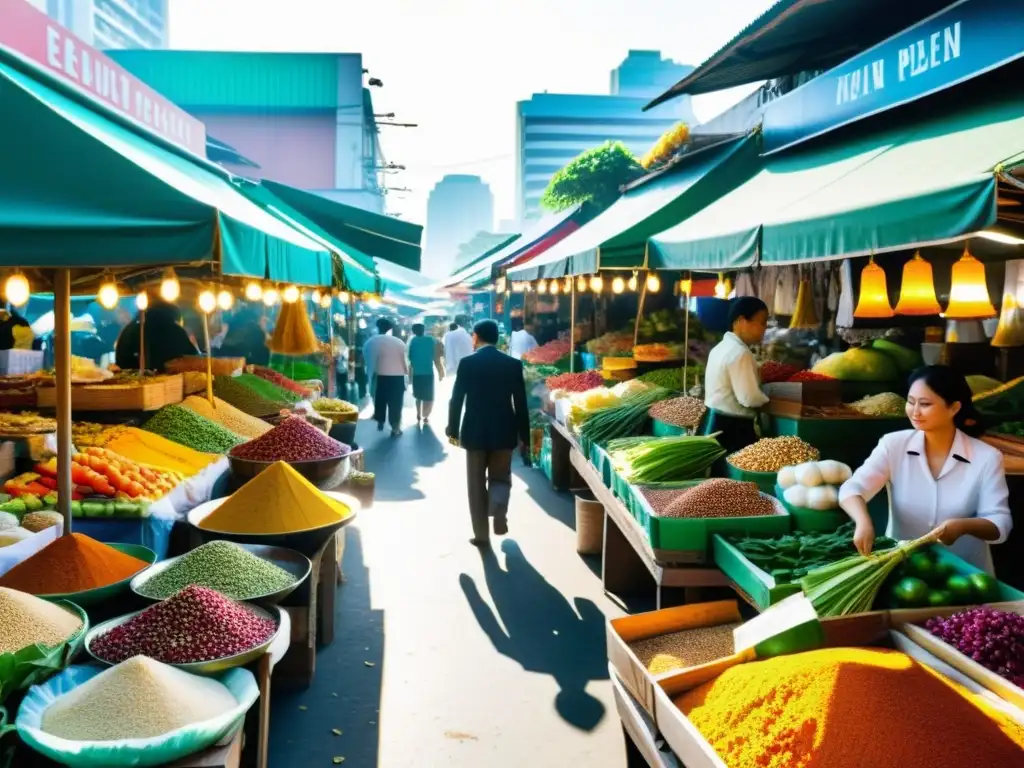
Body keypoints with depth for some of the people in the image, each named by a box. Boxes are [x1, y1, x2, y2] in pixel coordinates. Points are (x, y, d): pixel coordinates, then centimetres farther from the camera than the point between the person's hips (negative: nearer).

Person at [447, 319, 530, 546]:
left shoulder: (467, 363, -6)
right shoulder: (513, 364, -1)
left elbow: (456, 400, -5)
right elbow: (521, 404, 0)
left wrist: (453, 430, 7)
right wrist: (524, 436, 7)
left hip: (475, 432, -1)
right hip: (504, 432, 1)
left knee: (477, 484, 10)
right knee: (500, 478, 18)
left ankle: (481, 534, 13)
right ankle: (499, 512, -9)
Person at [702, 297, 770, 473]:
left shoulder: (721, 347, 13)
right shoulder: (740, 353, -18)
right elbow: (750, 398, -20)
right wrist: (767, 400, -2)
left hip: (715, 423, 10)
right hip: (732, 429, -10)